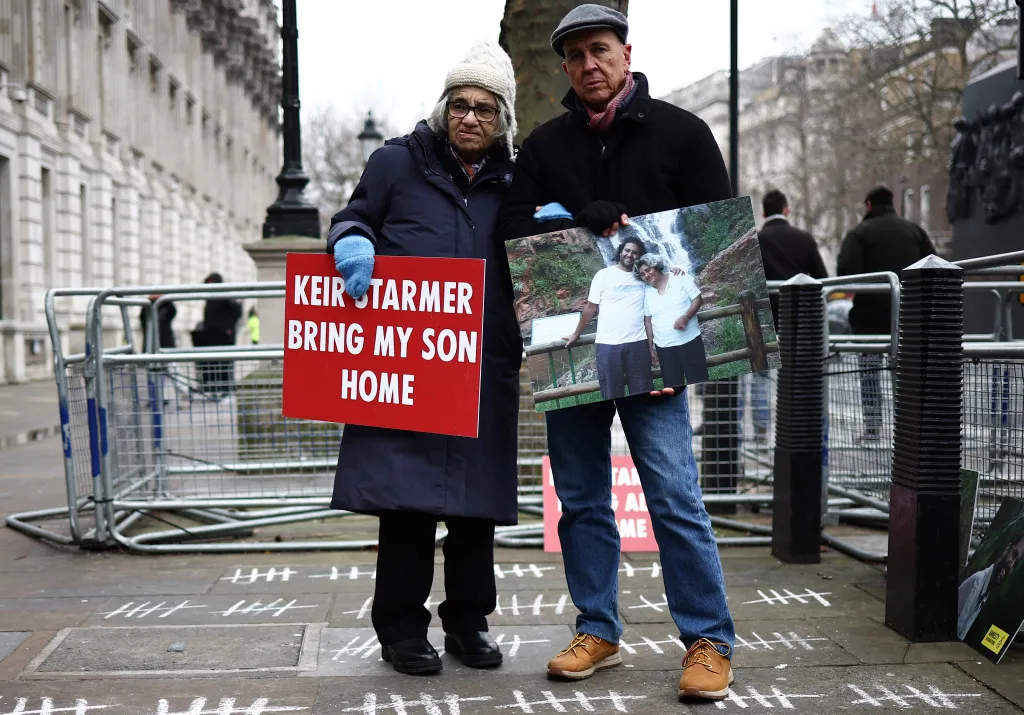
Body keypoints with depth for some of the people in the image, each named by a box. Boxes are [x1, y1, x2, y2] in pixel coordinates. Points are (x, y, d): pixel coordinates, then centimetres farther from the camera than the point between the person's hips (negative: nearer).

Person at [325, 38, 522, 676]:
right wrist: (353, 242, -12)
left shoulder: (512, 183, 14)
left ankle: (468, 620, 23)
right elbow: (354, 218, 12)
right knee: (407, 496, -2)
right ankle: (402, 627, 11)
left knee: (477, 501, 8)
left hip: (485, 366, 3)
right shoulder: (398, 163, 7)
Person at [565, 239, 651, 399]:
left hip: (638, 343, 2)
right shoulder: (604, 275, 1)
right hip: (608, 344, -2)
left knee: (643, 393, 6)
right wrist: (576, 334, 9)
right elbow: (591, 307, 6)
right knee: (612, 394, 2)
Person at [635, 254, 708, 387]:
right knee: (672, 387, 4)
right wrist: (651, 347, 7)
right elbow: (648, 321, 8)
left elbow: (698, 299, -4)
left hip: (690, 341, -3)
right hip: (664, 347, 3)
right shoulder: (646, 292, 5)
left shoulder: (680, 279, -3)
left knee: (698, 383, -1)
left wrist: (685, 317, -20)